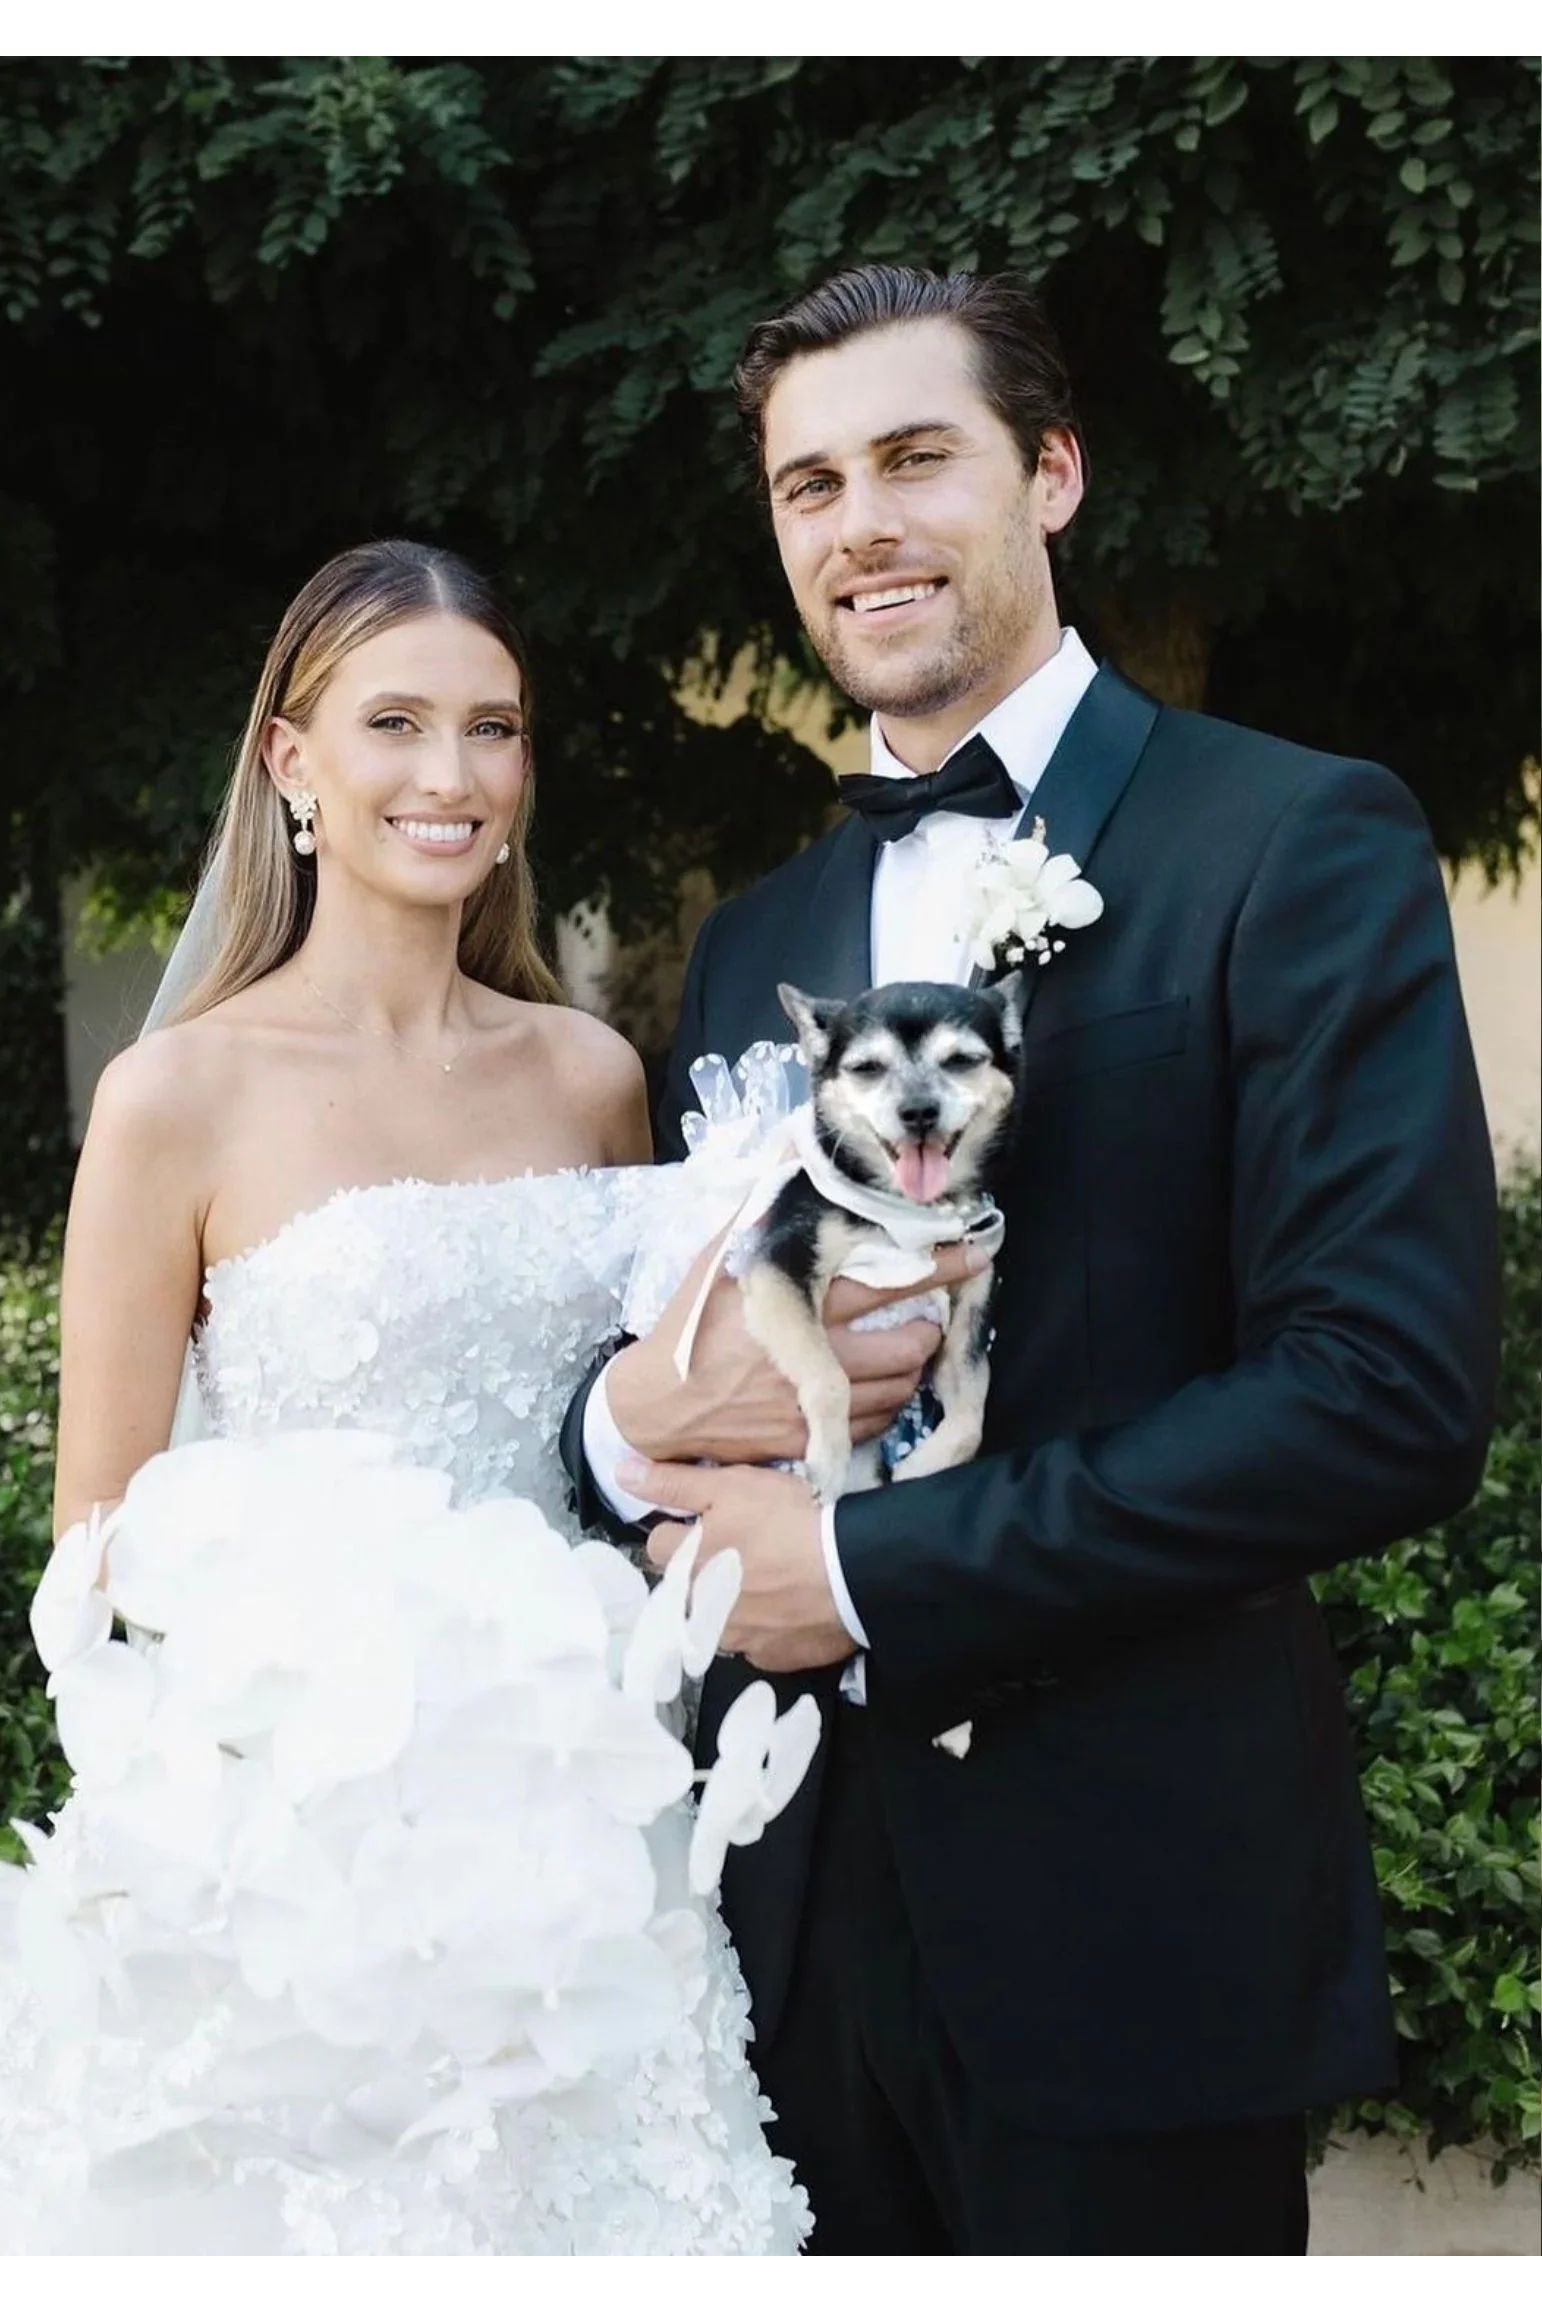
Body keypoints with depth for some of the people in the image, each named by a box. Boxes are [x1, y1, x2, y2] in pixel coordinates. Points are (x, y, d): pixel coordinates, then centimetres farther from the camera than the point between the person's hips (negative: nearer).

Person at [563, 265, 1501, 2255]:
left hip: (1126, 1924, -5)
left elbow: (1391, 1394, -17)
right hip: (796, 1896, 5)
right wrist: (627, 1419, -9)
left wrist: (868, 1570, -16)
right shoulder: (755, 941, 12)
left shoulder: (1298, 841, -7)